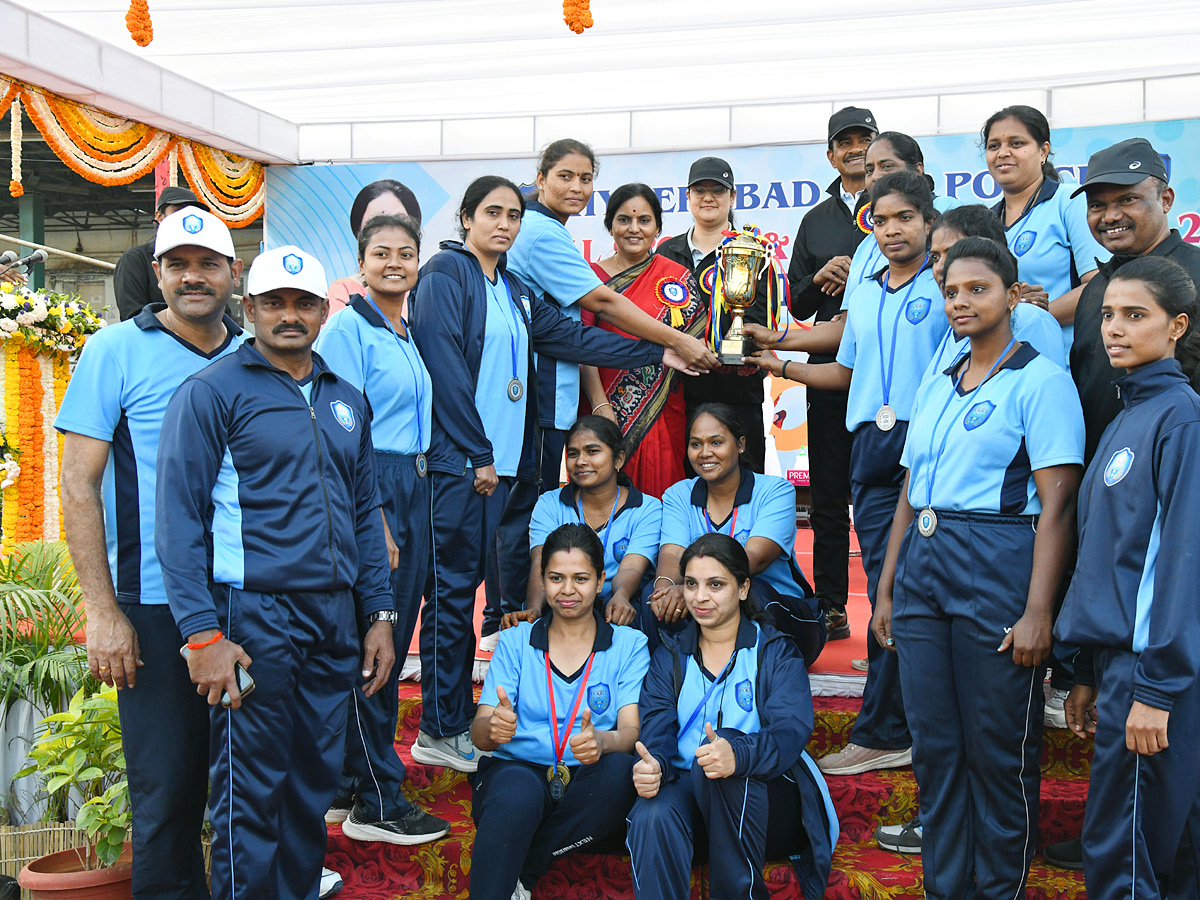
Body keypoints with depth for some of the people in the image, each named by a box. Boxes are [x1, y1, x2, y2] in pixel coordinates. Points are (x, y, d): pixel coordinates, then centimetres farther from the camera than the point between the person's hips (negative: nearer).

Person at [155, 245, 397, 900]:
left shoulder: (346, 401, 15)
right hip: (254, 617, -6)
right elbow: (178, 519, -9)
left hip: (334, 619, 6)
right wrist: (203, 634, -16)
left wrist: (379, 614, 13)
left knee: (317, 779, 12)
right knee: (252, 790, -1)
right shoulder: (211, 392, -4)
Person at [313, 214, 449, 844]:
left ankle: (349, 784, 24)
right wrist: (375, 522, -19)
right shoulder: (348, 328, -9)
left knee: (393, 639, 12)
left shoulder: (406, 335, 17)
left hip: (412, 487, 9)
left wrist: (406, 509, 14)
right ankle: (374, 803, 6)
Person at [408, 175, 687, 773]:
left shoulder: (514, 291, 20)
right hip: (455, 458, -8)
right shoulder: (445, 274, -5)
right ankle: (439, 732, 2)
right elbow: (443, 364, -13)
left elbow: (571, 337, 20)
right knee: (452, 586, -5)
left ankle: (457, 720, 17)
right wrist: (478, 453, -14)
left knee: (467, 583, 10)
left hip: (497, 458, 8)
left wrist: (658, 355, 18)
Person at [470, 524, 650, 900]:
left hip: (585, 784, 1)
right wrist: (493, 728, -24)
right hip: (517, 769, -1)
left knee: (621, 770, -33)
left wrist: (601, 741, -28)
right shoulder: (515, 642, 12)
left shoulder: (629, 645, 9)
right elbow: (479, 734, 2)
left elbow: (631, 732, -3)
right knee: (519, 796, -37)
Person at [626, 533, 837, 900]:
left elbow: (791, 731, -11)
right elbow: (656, 728, 0)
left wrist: (738, 754, -35)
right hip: (688, 791, 1)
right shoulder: (670, 656, 16)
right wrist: (652, 765, -26)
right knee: (651, 816, -34)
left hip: (767, 796, -1)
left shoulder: (776, 652, 7)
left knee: (722, 745, -34)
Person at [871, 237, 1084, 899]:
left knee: (998, 748, 3)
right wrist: (886, 588, 15)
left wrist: (1038, 611, -17)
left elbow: (1057, 503, -11)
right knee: (934, 745, 10)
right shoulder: (935, 386, 16)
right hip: (922, 567, 6)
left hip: (998, 570, -6)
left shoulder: (1040, 380, -4)